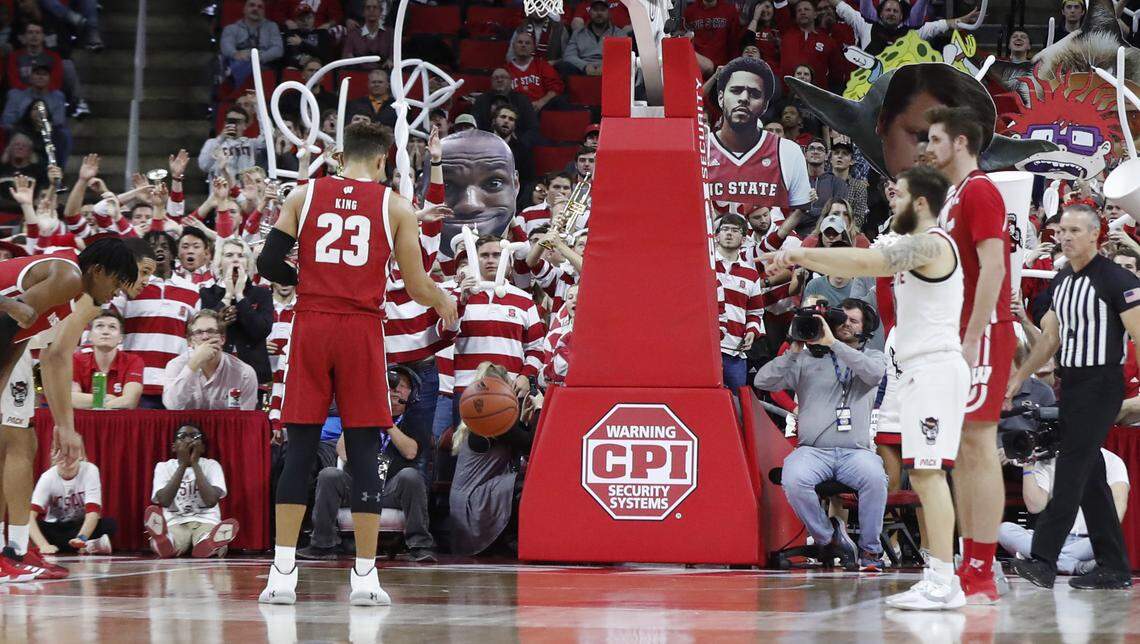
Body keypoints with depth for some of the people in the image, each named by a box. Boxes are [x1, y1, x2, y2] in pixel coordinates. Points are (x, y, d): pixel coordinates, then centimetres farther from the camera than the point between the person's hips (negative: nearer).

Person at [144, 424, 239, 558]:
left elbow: (211, 500, -11)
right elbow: (164, 501, -10)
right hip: (175, 523, 0)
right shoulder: (164, 467, 9)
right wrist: (183, 464, -11)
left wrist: (195, 464, -10)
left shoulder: (212, 465, 8)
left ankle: (208, 544, -72)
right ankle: (165, 542, -71)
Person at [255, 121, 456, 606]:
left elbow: (268, 264, 3)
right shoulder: (394, 206, 4)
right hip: (362, 329, -1)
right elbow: (416, 286, 4)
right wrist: (445, 303, 26)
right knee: (364, 452, 3)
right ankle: (365, 577, 2)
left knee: (299, 448, 4)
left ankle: (282, 575, -2)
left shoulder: (303, 195, 7)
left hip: (310, 326, 1)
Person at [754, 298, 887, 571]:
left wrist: (833, 343, -12)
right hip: (813, 450, 0)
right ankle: (828, 536, -8)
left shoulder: (873, 357, 18)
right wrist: (793, 352, -4)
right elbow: (762, 381, 7)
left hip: (856, 451, 0)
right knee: (793, 480, -34)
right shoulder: (808, 360, 16)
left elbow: (873, 373, -9)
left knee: (875, 478, -34)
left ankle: (870, 549, -13)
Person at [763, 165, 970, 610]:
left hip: (935, 368, -11)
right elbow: (864, 266, 24)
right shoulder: (914, 247, 20)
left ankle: (943, 583, -18)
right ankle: (939, 577, 13)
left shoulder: (930, 244, -12)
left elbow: (865, 262, -23)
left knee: (929, 473, -14)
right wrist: (801, 260, 15)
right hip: (919, 371, 11)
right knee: (922, 476, 11)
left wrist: (803, 252, -17)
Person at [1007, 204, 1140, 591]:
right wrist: (1019, 378, 26)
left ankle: (1043, 559, -17)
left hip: (1101, 385, -8)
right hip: (1070, 384, 8)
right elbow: (1050, 337, 24)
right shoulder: (1062, 280, 14)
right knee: (1090, 476, 7)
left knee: (1071, 471, -13)